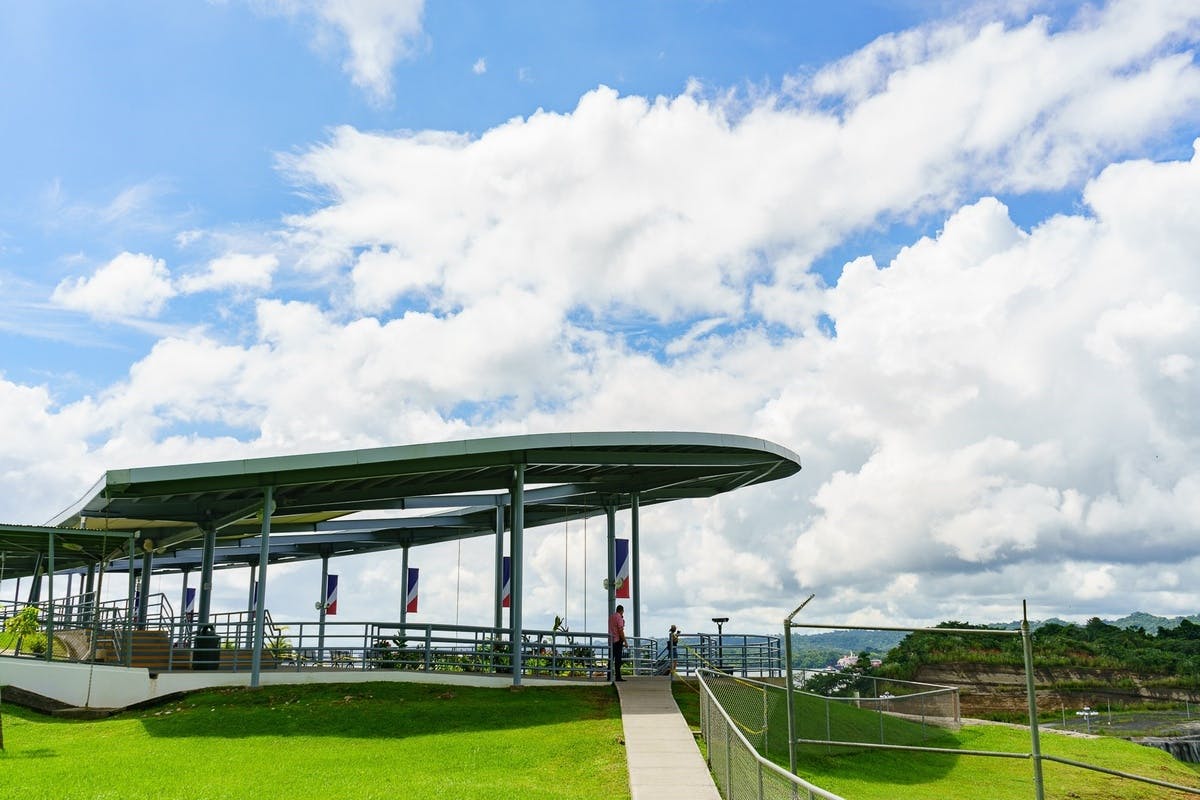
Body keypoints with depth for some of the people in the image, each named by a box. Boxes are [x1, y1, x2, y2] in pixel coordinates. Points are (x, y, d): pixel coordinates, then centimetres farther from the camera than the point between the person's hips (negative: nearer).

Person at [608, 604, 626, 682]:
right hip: (618, 640, -8)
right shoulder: (619, 617, -10)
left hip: (611, 640, 8)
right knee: (618, 658, -7)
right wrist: (625, 641, -14)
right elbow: (620, 630, -17)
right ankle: (618, 677, -10)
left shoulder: (611, 617, 15)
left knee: (611, 658, 11)